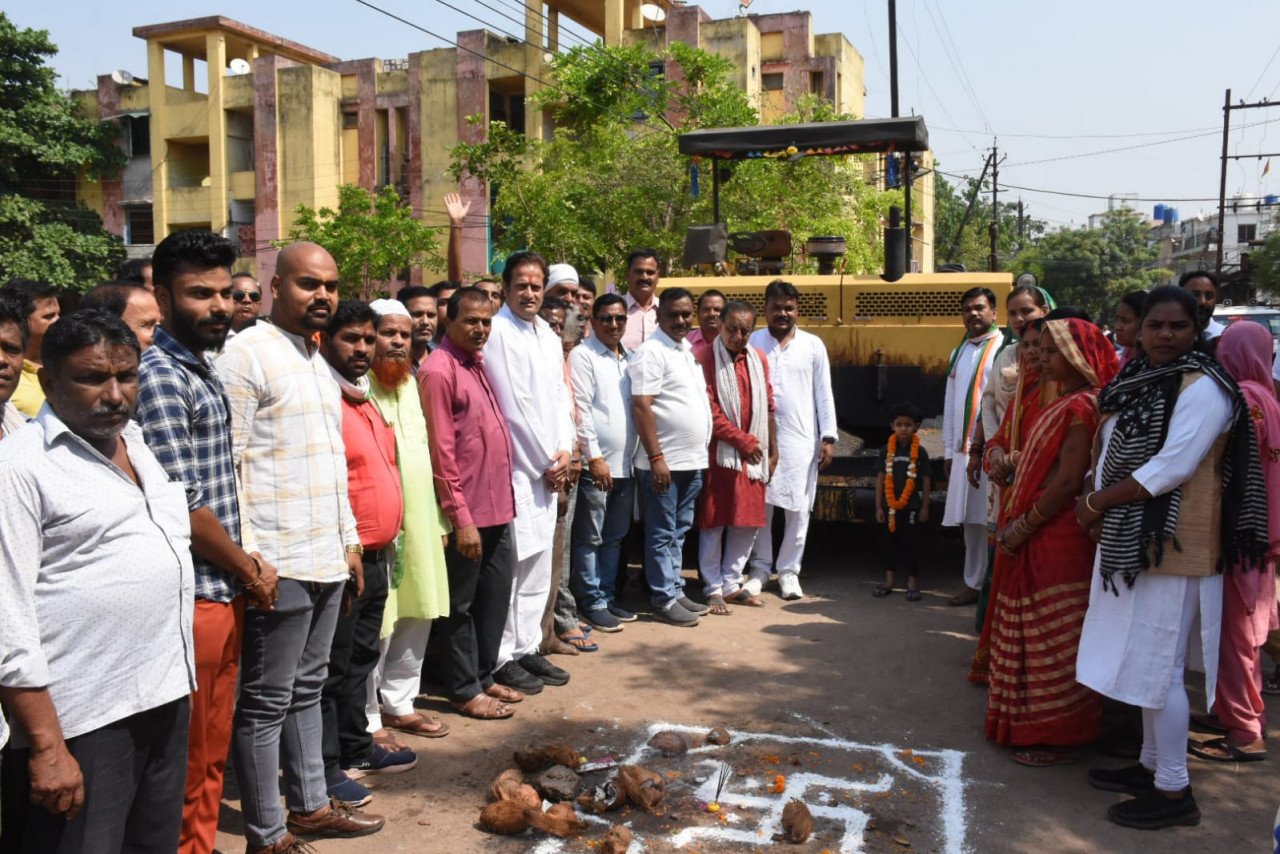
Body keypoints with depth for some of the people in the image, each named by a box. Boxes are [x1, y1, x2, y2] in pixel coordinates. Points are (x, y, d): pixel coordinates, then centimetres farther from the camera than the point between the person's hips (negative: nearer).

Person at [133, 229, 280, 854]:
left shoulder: (205, 368, 12)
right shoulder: (158, 376, -16)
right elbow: (183, 506, -19)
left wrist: (245, 567, 6)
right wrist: (251, 571, -6)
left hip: (225, 590, 9)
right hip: (192, 596, -9)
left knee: (212, 752, 19)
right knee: (187, 763, 5)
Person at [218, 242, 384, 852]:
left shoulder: (317, 359, 16)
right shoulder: (246, 354, -11)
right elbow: (227, 463, -15)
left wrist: (349, 541, 19)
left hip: (327, 560, 8)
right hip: (279, 565, -8)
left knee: (306, 691, 18)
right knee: (265, 703, 4)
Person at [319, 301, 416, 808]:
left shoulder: (366, 401, 14)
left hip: (376, 556, 9)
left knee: (361, 659, 19)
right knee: (331, 667, 3)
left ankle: (356, 747, 33)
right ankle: (325, 767, 15)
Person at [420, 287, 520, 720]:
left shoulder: (478, 363, 13)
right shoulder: (439, 369, -14)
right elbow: (441, 450, -17)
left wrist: (506, 498, 14)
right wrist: (461, 517, -17)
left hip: (498, 507, 9)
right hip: (468, 511, -9)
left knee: (496, 596, 17)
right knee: (460, 604, 6)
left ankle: (484, 676, 31)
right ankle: (464, 690, 18)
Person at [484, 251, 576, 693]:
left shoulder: (550, 337, 14)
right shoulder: (498, 332, -11)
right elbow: (512, 405, -14)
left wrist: (564, 451, 1)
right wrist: (546, 461, -9)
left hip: (549, 469, 8)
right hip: (515, 467, -8)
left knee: (538, 566, 13)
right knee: (510, 566, -3)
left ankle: (528, 648, 24)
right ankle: (503, 658, 8)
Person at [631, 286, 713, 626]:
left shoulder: (689, 350, 13)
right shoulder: (652, 352, -13)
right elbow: (641, 407, -19)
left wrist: (702, 451, 17)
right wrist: (656, 458, -22)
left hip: (692, 461, 8)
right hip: (664, 461, -8)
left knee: (679, 531, 16)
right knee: (662, 534, 1)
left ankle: (676, 590, 25)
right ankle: (665, 599, 9)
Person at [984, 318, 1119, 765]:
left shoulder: (1080, 407, -15)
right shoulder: (1064, 403, 15)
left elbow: (1068, 481, -21)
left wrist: (1022, 527, -16)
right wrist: (1016, 525, 9)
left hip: (1057, 541, -10)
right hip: (1038, 542, 10)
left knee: (1052, 638, -1)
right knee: (1037, 637, 16)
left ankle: (1056, 737, 11)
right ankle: (1038, 727, 29)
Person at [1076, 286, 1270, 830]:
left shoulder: (1202, 387, -14)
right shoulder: (1136, 381, 10)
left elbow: (1172, 467, -22)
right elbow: (1109, 452, 10)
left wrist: (1095, 503, -15)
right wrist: (1103, 512, -5)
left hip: (1173, 546, -8)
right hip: (1131, 541, 8)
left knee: (1158, 667, -1)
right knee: (1143, 663, 17)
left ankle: (1174, 791, 12)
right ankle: (1152, 764, 31)